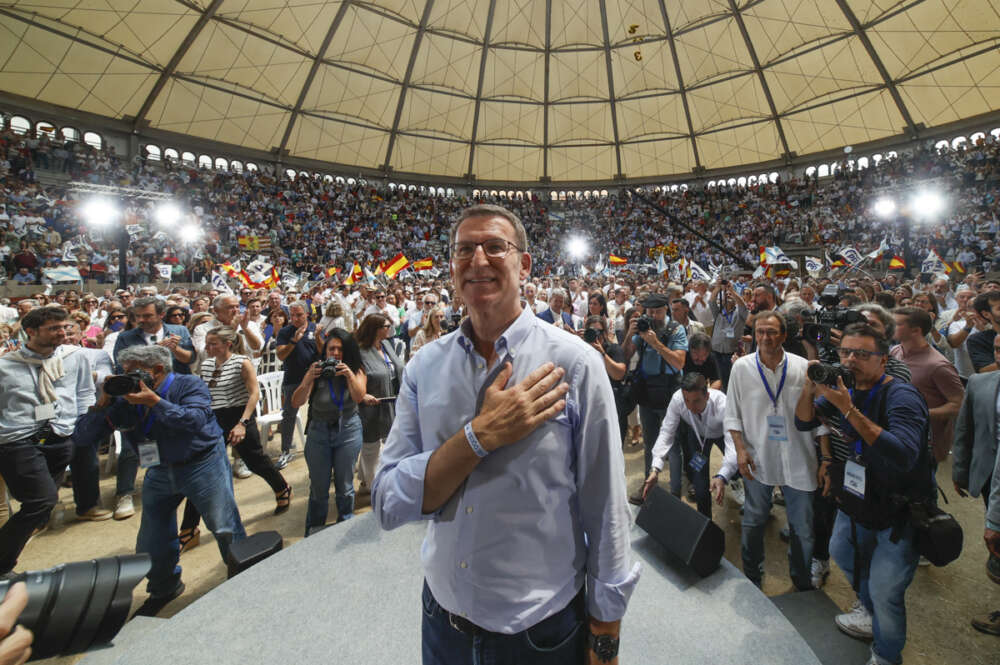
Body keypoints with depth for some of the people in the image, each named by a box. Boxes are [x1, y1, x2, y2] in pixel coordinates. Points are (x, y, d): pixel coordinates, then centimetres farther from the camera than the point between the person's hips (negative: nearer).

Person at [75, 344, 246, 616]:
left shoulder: (190, 385, -15)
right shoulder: (129, 398, -1)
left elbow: (195, 421, -32)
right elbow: (87, 432, -1)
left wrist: (154, 402, -32)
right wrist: (104, 402, -16)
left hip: (203, 466, -6)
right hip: (160, 471, 6)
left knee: (226, 530, -1)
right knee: (152, 540, 16)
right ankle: (163, 589, 42)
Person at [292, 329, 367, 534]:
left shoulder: (356, 371, -3)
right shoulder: (316, 371, -7)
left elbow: (359, 397, -17)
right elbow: (296, 403, -13)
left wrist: (349, 375, -30)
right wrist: (309, 379, -28)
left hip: (348, 431, 0)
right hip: (318, 431, 0)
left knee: (345, 486, 11)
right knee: (318, 488, 10)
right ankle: (313, 534, 30)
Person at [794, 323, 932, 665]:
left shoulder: (901, 396, -25)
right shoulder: (845, 388, -3)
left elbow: (904, 457, -38)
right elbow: (804, 422, -2)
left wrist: (849, 409, -42)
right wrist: (810, 387, -20)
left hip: (899, 513, -7)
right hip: (858, 500, 7)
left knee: (884, 592, 0)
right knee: (842, 553, 26)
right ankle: (872, 611, 53)